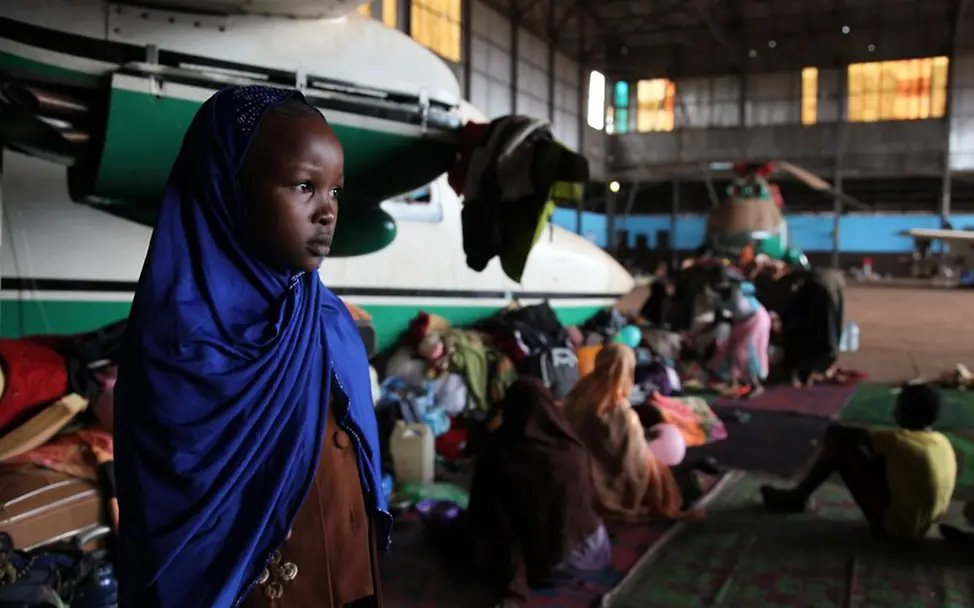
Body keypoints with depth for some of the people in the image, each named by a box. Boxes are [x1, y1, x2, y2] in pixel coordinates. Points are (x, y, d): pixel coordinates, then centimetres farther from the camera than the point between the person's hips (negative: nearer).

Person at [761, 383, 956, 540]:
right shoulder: (943, 442, 1)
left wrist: (834, 432, 7)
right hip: (918, 526, 8)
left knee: (839, 442, -9)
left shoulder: (903, 441, -22)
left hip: (892, 526, -8)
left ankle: (797, 497, 8)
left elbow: (841, 433, -17)